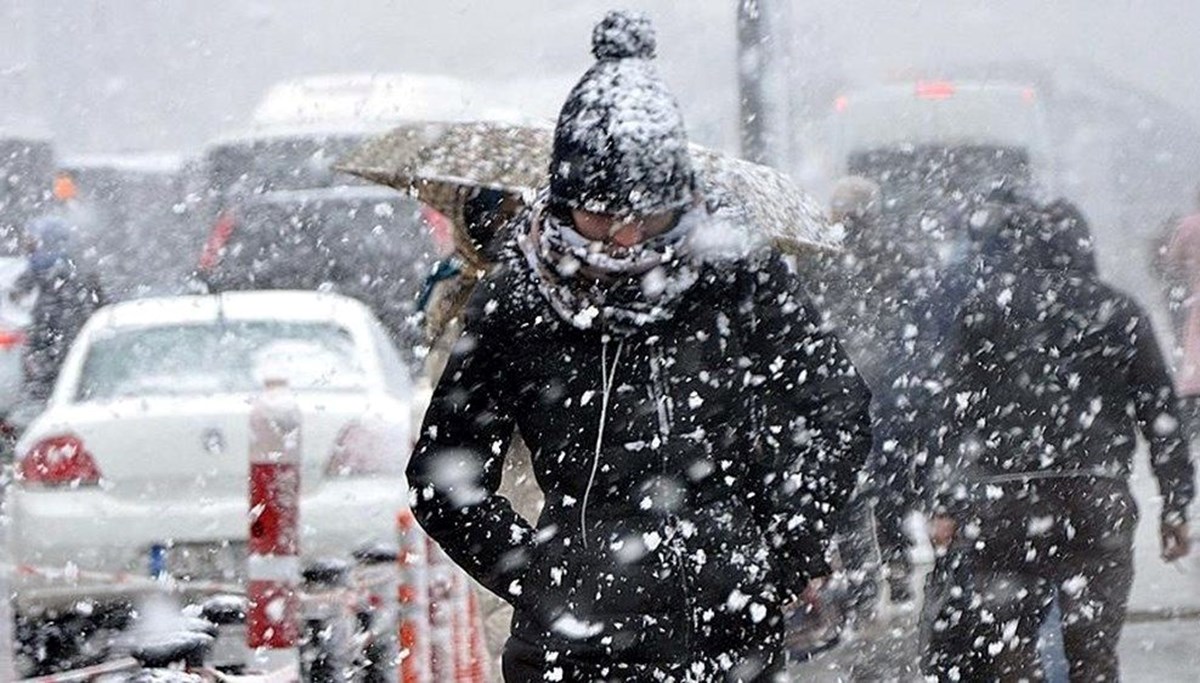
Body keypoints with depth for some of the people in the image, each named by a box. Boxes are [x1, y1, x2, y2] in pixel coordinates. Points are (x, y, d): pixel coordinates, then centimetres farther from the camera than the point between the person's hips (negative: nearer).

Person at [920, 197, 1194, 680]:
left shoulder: (984, 306, 6)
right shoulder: (1119, 313, 10)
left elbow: (958, 410, 2)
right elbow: (1160, 414, 10)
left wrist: (945, 505, 3)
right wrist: (1175, 506, 14)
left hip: (1003, 497, -1)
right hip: (1099, 503, 2)